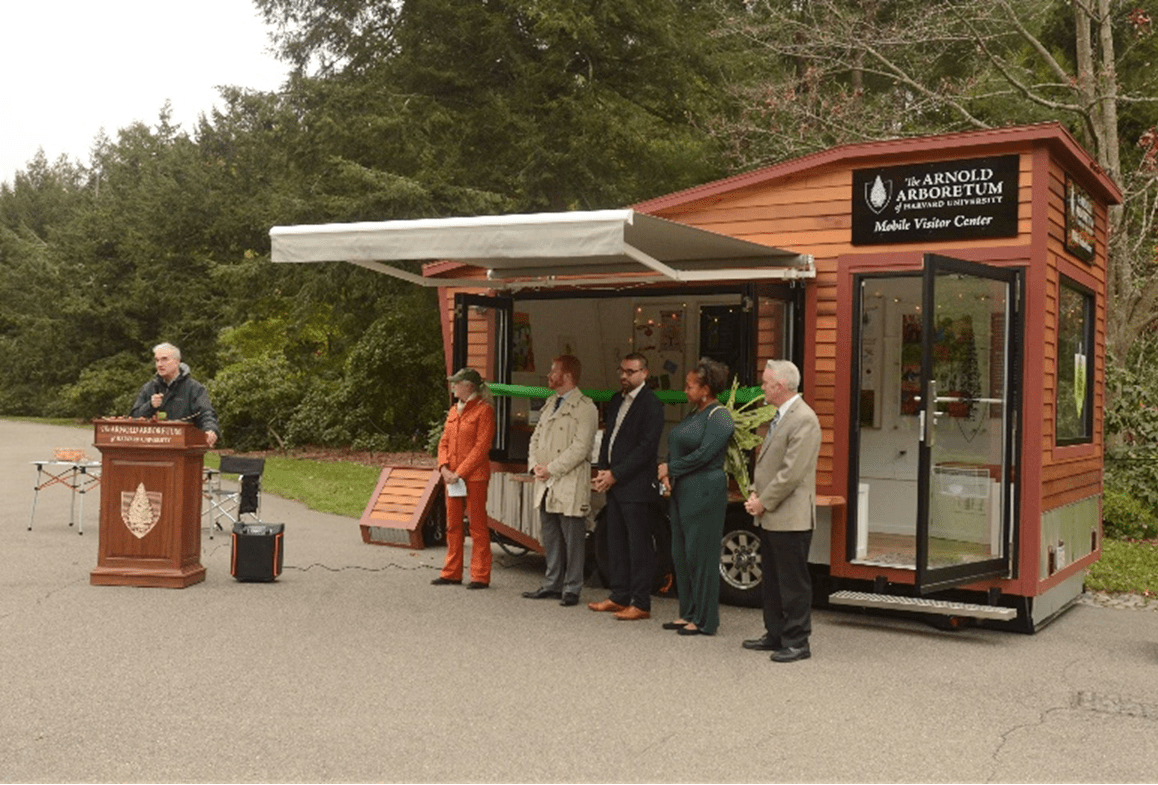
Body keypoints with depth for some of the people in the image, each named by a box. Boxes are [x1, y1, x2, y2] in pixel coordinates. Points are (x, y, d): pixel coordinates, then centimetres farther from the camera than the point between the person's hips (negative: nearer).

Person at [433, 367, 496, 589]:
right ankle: (452, 572, 21)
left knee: (477, 526, -1)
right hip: (452, 477, 7)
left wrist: (460, 473, -17)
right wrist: (444, 468, -3)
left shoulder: (484, 410, -8)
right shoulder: (454, 411, 15)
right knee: (453, 525, 12)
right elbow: (444, 442, 14)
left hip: (474, 477, -7)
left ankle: (480, 576, 5)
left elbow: (481, 447, -14)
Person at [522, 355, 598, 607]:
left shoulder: (584, 408, -9)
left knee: (572, 540, -1)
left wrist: (551, 468, -15)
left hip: (570, 486, -8)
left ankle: (571, 589, 7)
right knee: (550, 538, 13)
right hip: (546, 484, 8)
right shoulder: (550, 404, 17)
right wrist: (535, 464, 2)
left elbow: (580, 448, -16)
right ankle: (552, 584, 23)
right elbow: (536, 437, 19)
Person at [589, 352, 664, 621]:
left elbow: (646, 448, -16)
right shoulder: (616, 400, 14)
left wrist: (615, 475, -14)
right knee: (616, 543, 13)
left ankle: (641, 604, 3)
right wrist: (602, 471, 6)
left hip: (637, 487, -8)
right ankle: (619, 597, 23)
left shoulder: (651, 404, -11)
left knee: (639, 546, -2)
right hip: (615, 485, 8)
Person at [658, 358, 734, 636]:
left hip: (704, 493, -9)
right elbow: (674, 448, 15)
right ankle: (688, 613, 22)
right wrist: (666, 475, -3)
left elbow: (703, 454, -19)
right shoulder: (694, 414, 16)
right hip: (682, 492, 9)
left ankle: (705, 620, 5)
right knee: (681, 553, 12)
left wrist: (670, 468, -9)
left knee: (700, 555, -4)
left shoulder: (719, 417, -12)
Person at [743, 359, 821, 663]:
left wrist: (764, 502, -15)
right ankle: (775, 635, 27)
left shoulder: (804, 419, -17)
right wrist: (755, 493, 6)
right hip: (770, 516, 10)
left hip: (790, 517, -10)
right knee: (772, 580, 17)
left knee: (794, 583, -1)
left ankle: (797, 642, 7)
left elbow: (792, 472, -21)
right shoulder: (778, 417, 15)